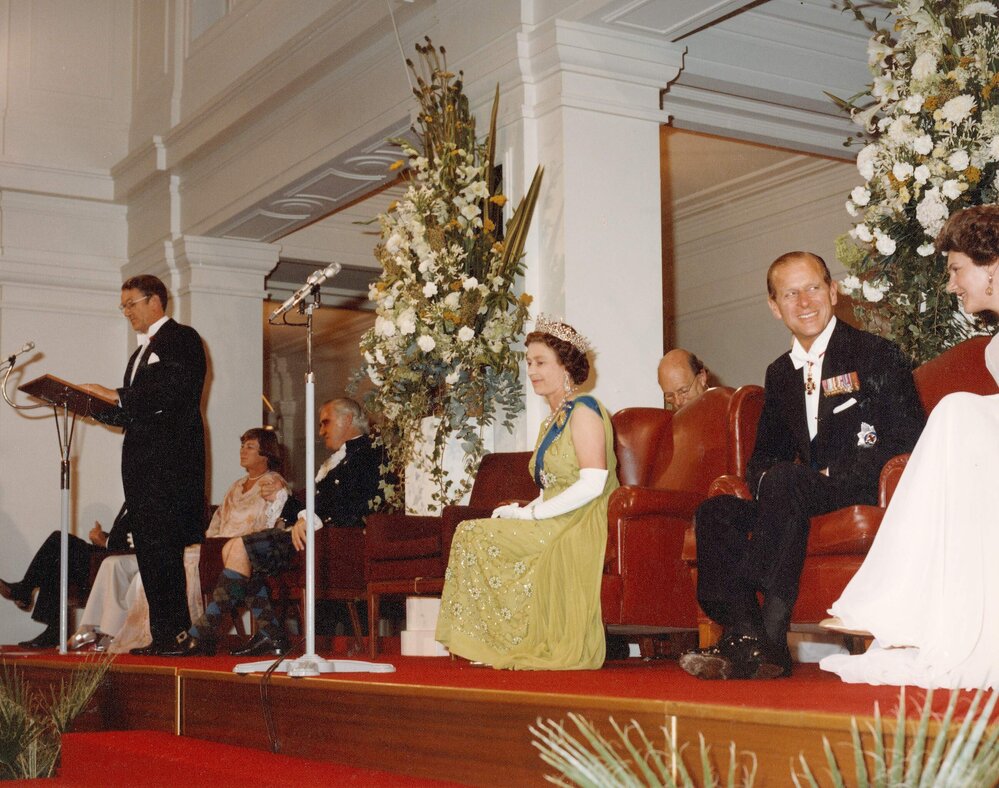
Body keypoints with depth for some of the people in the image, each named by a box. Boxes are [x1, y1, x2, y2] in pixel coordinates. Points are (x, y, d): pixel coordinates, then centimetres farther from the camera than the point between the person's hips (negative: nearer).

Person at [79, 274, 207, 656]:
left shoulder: (182, 339, -2)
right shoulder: (142, 351, 25)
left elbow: (172, 392, -17)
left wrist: (116, 395, -15)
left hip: (171, 462, -9)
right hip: (141, 462, 9)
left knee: (161, 547, -13)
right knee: (148, 549, 6)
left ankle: (172, 632, -11)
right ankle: (164, 634, 8)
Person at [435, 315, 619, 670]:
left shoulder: (583, 410, -8)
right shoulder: (552, 421, 22)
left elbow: (592, 484, -19)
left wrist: (530, 514, -16)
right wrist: (523, 511, 0)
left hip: (583, 525, -9)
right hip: (556, 524, 9)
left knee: (478, 535, -16)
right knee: (472, 533, -7)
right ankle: (496, 641, -9)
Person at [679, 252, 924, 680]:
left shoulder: (875, 354, 0)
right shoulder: (780, 373, 18)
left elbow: (907, 439, -9)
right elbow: (763, 455, 21)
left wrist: (835, 476, -16)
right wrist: (764, 481, -4)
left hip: (865, 494, -6)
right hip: (804, 499, 7)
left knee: (785, 481, -34)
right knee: (715, 512, -15)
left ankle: (768, 638, -34)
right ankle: (745, 637, -29)